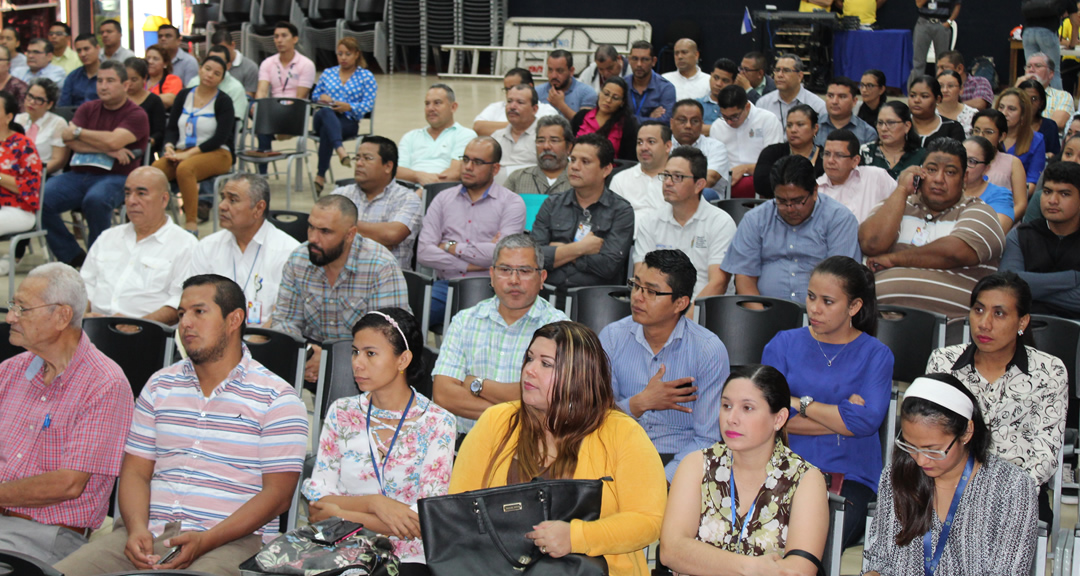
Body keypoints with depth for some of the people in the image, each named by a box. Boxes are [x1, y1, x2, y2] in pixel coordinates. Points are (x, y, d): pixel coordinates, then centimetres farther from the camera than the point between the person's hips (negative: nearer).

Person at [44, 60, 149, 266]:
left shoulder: (136, 115, -1)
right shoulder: (88, 108, 15)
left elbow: (113, 141, -17)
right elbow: (69, 141, 0)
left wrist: (78, 132, -3)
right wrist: (106, 149, -11)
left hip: (116, 177, -5)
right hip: (79, 174, 5)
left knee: (95, 199, -37)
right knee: (40, 198, -19)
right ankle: (74, 257, -6)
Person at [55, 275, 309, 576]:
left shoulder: (277, 399, 1)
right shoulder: (160, 386, 18)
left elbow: (277, 493, -5)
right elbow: (135, 471, 15)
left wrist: (206, 540, -16)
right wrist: (137, 528, -7)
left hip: (231, 541, -4)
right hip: (151, 534, 4)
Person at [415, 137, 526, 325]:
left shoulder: (511, 203, 6)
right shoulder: (443, 199, 16)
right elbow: (423, 252, 4)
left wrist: (451, 247, -1)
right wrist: (469, 265, -6)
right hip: (446, 284, 3)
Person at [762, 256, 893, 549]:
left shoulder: (876, 354, 8)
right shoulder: (783, 345, 12)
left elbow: (867, 421, -10)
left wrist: (799, 403, -4)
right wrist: (841, 417, -4)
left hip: (850, 477, -1)